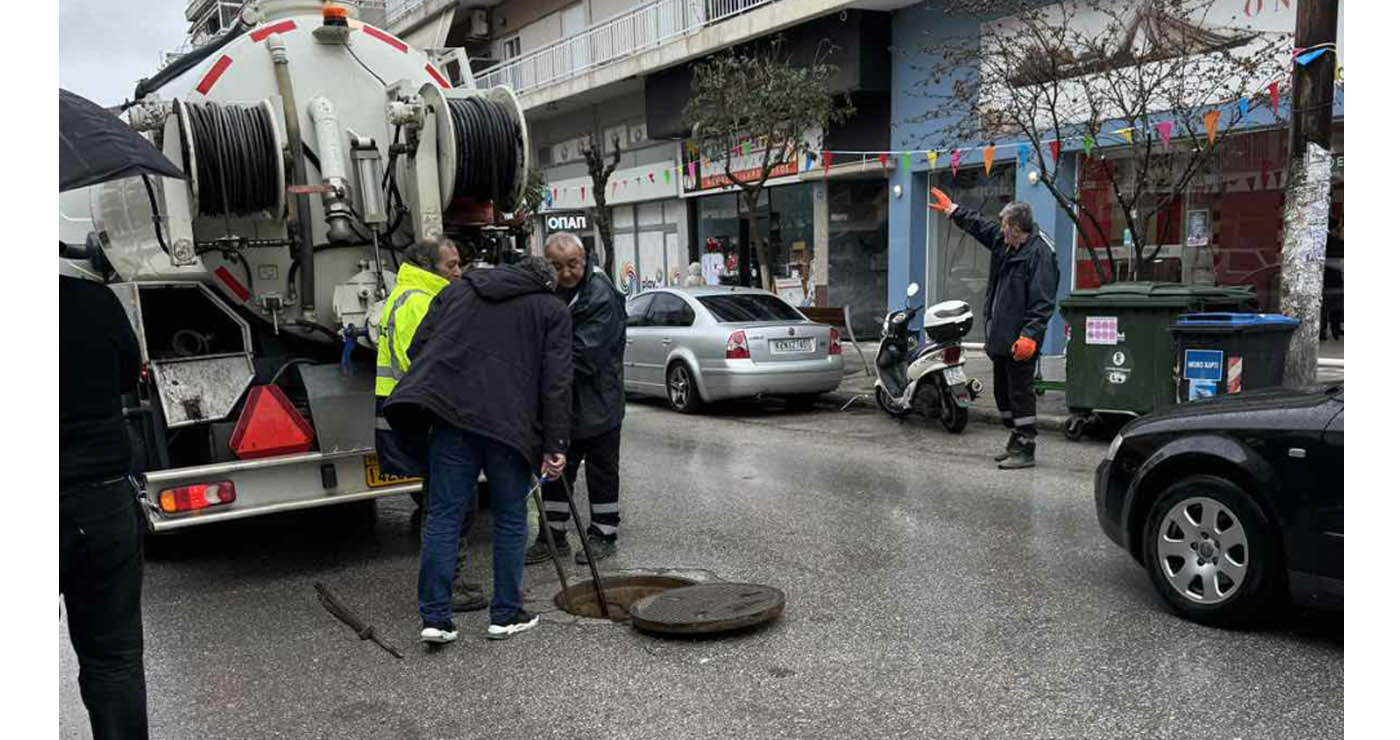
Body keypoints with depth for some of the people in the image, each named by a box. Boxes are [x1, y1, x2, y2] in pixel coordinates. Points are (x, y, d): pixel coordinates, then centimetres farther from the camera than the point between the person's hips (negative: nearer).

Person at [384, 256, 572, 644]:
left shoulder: (458, 289, 21)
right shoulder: (551, 310, 12)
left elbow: (418, 347, 14)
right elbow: (556, 381, 1)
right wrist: (554, 445, -1)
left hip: (450, 412, 2)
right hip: (509, 420, -2)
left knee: (443, 515, 6)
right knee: (510, 518, 11)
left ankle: (435, 618, 5)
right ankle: (506, 615, 16)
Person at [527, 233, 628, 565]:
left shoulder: (601, 296, -17)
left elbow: (584, 353, -23)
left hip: (598, 401, -6)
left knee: (601, 471, 7)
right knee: (555, 471, 13)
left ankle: (603, 535, 19)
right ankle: (553, 535, 24)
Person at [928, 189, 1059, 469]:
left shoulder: (1040, 254, -17)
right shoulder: (1004, 243, 10)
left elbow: (1042, 302, -22)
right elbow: (978, 224, 28)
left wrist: (1029, 335, -28)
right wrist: (950, 209, 35)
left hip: (1020, 342, -10)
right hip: (1001, 336, 10)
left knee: (1020, 392, -7)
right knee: (1002, 391, 17)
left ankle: (1026, 450, -1)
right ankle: (1016, 441, 28)